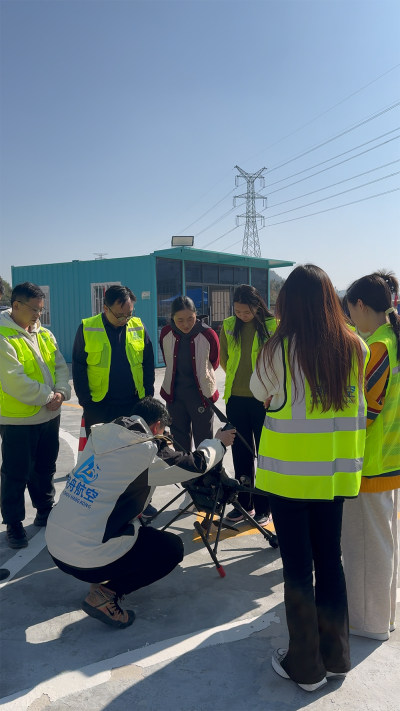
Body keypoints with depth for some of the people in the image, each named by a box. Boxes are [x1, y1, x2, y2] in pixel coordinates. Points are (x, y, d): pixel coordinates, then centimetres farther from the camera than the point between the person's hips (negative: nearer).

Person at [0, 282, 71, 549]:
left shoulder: (45, 334, 6)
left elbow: (60, 367, 7)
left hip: (49, 415, 7)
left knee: (45, 468, 20)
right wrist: (47, 397, -17)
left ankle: (45, 511, 38)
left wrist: (61, 392, -12)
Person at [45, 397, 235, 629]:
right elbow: (197, 464, -1)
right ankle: (106, 594, 2)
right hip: (88, 561, -8)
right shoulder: (147, 451, -15)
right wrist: (218, 442, 18)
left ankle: (103, 581, 19)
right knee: (173, 548, 9)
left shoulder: (100, 435, 3)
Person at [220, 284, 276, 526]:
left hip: (263, 400, -4)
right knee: (240, 452, 13)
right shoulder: (228, 326, 3)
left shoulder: (273, 326, -8)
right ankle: (243, 504, 28)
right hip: (236, 399, 4)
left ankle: (263, 508, 20)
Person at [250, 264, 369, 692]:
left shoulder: (278, 349, -15)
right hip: (337, 471, 4)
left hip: (291, 472, -4)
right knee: (330, 560, 19)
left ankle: (305, 665, 25)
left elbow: (258, 392, 2)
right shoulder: (355, 348, -6)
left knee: (298, 567, 9)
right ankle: (335, 656, 35)